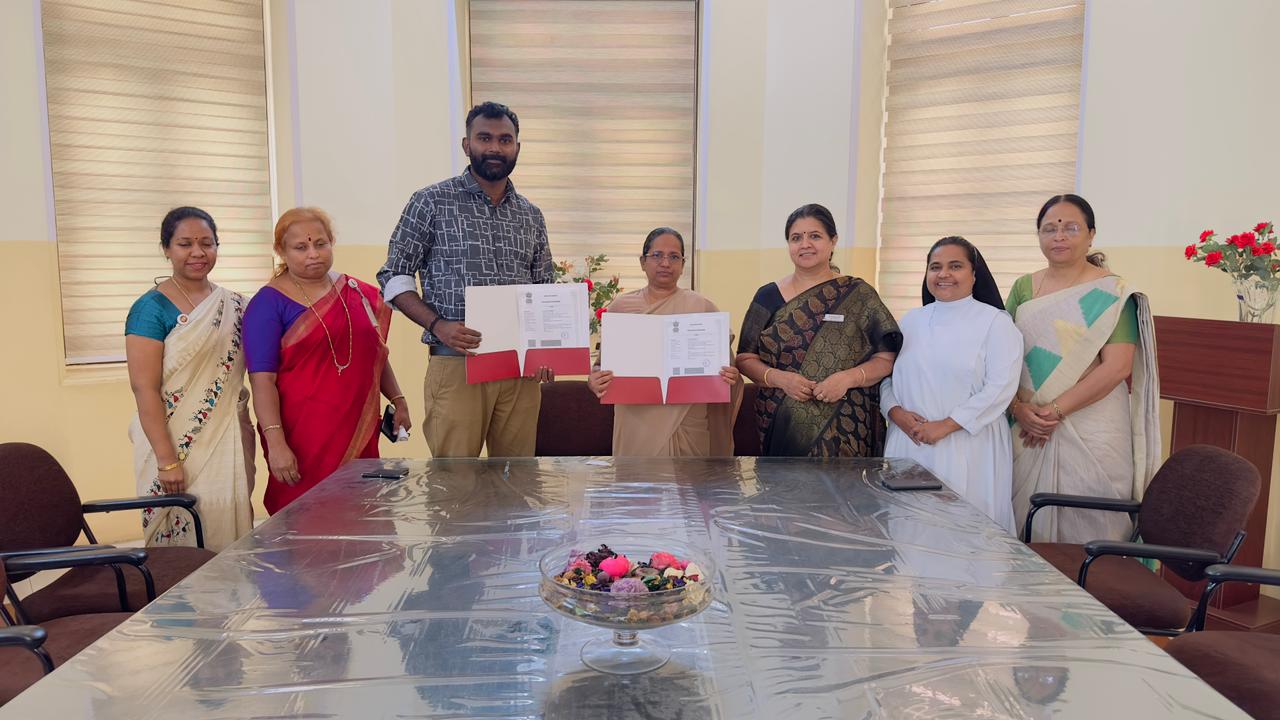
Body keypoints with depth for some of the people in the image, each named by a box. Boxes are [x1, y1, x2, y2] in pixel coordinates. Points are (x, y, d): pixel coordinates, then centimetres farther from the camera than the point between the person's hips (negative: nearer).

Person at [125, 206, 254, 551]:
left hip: (231, 442, 5)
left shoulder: (234, 304, 9)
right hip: (179, 445, -5)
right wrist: (167, 460, -17)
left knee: (231, 530, 10)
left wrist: (247, 443, 11)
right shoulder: (151, 308, -7)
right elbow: (144, 388, -12)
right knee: (184, 539, 2)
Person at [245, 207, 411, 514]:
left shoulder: (359, 294, 10)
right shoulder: (269, 303, -4)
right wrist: (275, 442, -18)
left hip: (359, 432, 4)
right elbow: (262, 379, -10)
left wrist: (397, 399, 16)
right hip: (302, 439, -4)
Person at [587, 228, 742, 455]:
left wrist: (730, 376, -17)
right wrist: (594, 380, -12)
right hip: (637, 423, 1)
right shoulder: (620, 306, 5)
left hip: (687, 424, -1)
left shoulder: (703, 308, 0)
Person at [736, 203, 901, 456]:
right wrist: (780, 378, -12)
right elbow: (745, 358, 5)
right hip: (779, 425, 2)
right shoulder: (768, 296, 6)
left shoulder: (857, 295, 1)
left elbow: (886, 357, 0)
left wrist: (848, 377, -18)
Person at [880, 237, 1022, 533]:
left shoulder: (995, 321, 0)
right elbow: (886, 374, 14)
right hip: (908, 444, 4)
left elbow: (1001, 387, -10)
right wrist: (895, 412, -6)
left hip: (968, 447, -4)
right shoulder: (911, 321, 14)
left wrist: (944, 426, -15)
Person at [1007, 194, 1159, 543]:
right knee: (1028, 523, 8)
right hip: (1028, 430, 4)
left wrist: (1055, 410, -14)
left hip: (1092, 430, -4)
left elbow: (1116, 367, -11)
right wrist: (1019, 408, -9)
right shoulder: (1023, 288, 10)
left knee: (1088, 528, 0)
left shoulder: (1112, 292, -3)